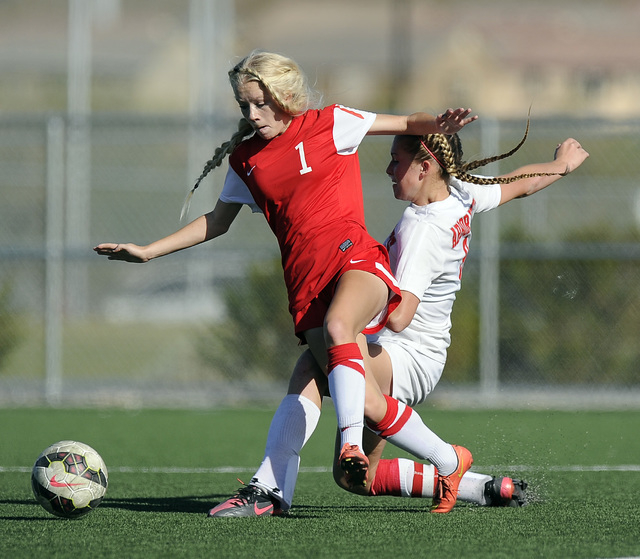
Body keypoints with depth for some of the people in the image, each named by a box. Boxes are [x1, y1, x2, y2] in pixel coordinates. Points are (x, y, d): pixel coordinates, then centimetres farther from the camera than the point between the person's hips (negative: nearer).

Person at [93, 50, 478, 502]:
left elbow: (405, 124, 9)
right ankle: (449, 464, -6)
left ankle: (352, 446, -43)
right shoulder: (245, 158, 18)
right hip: (305, 284, 4)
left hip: (356, 260, -4)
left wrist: (438, 124, -12)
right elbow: (217, 222, 29)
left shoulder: (327, 124, 6)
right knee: (357, 398, -15)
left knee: (336, 325, -38)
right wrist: (147, 252, 25)